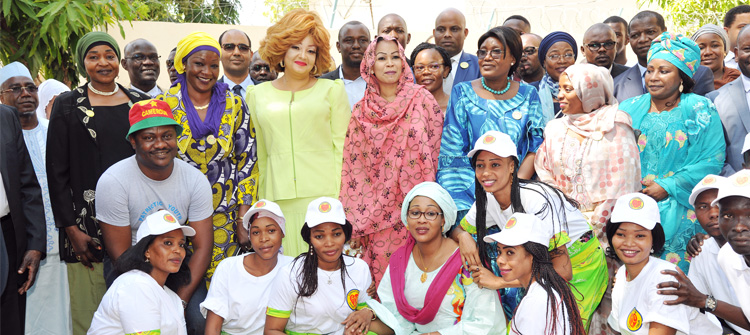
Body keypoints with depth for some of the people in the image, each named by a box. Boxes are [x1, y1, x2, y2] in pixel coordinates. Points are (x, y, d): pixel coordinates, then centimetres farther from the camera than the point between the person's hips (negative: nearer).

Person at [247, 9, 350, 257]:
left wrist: (338, 198, -2)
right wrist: (261, 200, 11)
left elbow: (342, 147, 5)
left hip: (323, 197, -1)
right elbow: (260, 153, 16)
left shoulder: (332, 90, 9)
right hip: (277, 200, 2)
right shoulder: (258, 95, 14)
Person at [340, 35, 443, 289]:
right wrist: (357, 225, 5)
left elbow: (435, 152, 0)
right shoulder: (362, 111, 6)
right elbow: (353, 167, 8)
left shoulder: (421, 99, 0)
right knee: (380, 262, 1)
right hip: (375, 216, 2)